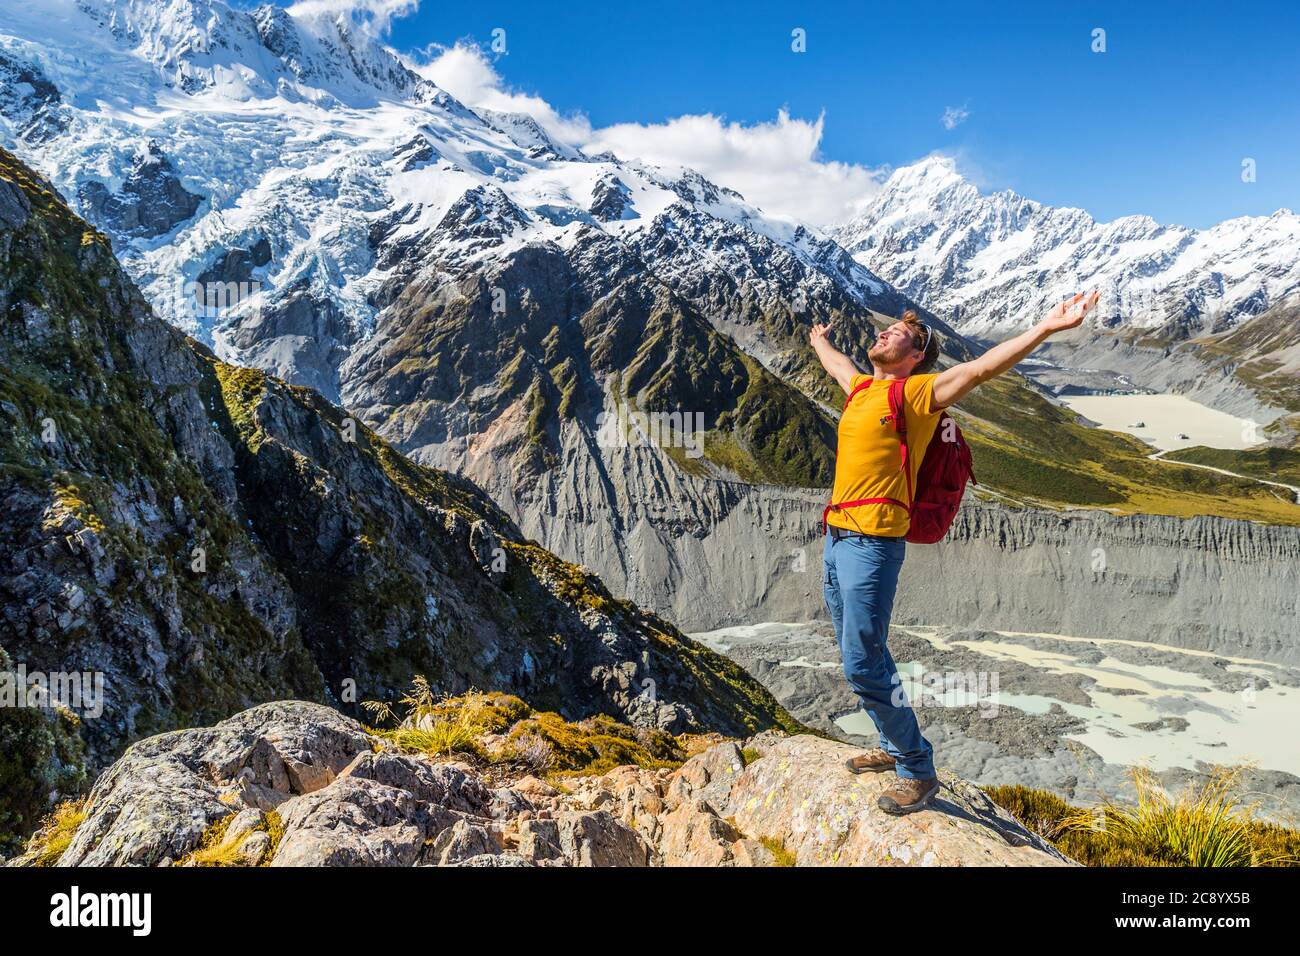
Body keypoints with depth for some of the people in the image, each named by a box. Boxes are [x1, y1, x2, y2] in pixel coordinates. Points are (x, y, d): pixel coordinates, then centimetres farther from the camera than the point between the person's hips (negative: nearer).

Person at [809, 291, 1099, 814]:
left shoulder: (916, 391, -4)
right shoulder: (862, 388, 18)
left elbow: (982, 367, -15)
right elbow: (837, 362, 40)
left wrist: (1046, 327, -25)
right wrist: (819, 339, 59)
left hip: (873, 542, -8)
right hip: (837, 536, 8)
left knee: (864, 663, -8)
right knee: (856, 656, 17)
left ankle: (917, 768, 10)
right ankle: (895, 745, 34)